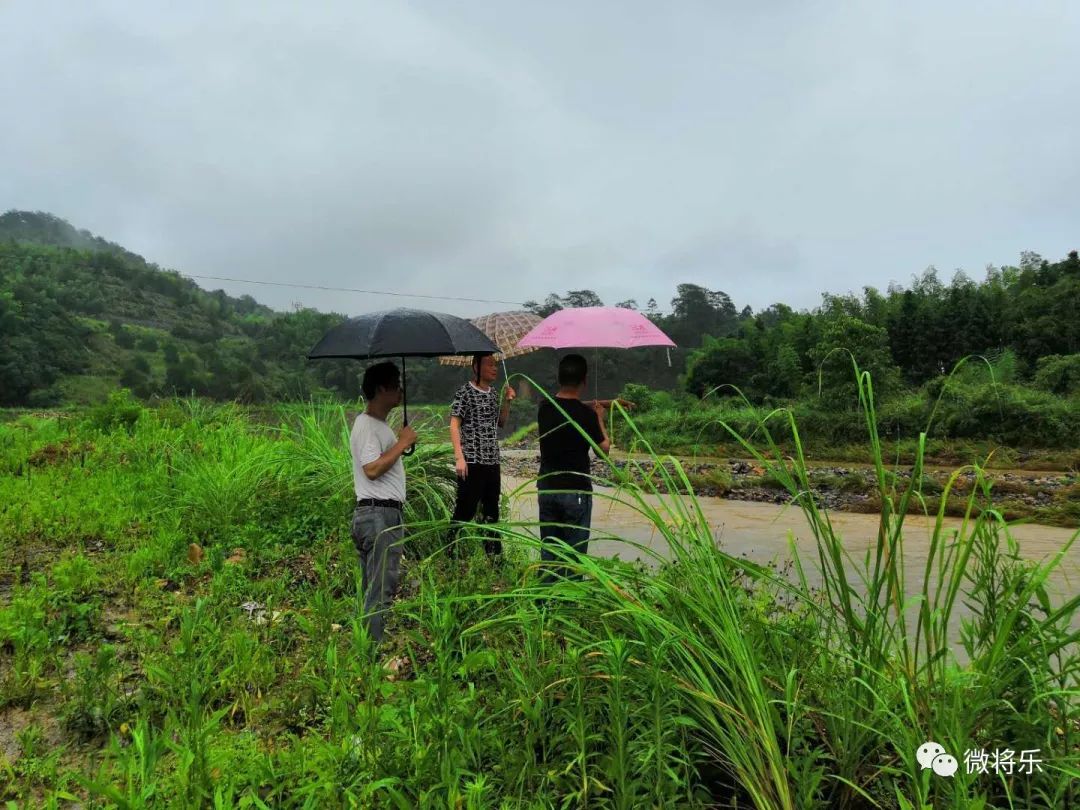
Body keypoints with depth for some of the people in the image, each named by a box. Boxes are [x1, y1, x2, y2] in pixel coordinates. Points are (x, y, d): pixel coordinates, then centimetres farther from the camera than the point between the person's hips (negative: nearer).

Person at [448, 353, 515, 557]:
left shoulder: (493, 393, 13)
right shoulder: (465, 392, -8)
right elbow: (454, 425, -11)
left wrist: (507, 401, 6)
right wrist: (459, 457, -19)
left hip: (492, 462, 7)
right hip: (472, 462, -7)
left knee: (491, 509, 14)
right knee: (465, 509, -3)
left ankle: (493, 552, 24)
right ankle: (450, 550, 9)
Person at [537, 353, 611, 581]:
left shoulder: (544, 408, 0)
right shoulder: (586, 414, -16)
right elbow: (604, 447, -5)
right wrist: (599, 419, 8)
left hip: (546, 488, 5)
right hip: (576, 492, -5)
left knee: (548, 548, 14)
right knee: (574, 552, 5)